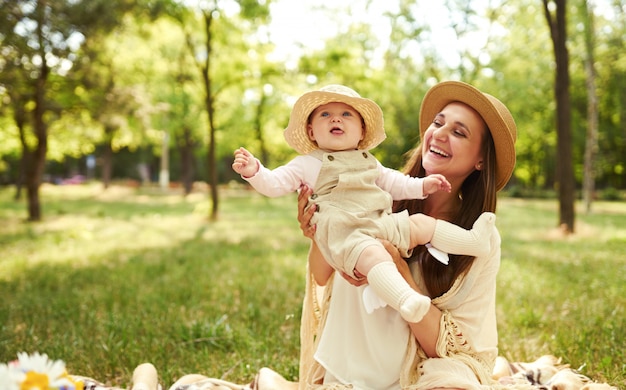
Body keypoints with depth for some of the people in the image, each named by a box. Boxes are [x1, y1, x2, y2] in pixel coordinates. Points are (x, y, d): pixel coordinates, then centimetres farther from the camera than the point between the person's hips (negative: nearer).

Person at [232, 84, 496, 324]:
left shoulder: (367, 162, 23)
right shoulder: (309, 165, 6)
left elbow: (391, 182, 34)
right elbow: (275, 183, 0)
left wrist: (422, 186, 23)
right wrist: (253, 171, -20)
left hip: (382, 224, 8)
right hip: (345, 235, -7)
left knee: (420, 223, 5)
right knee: (373, 256, -34)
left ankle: (474, 241, 13)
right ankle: (406, 301, -53)